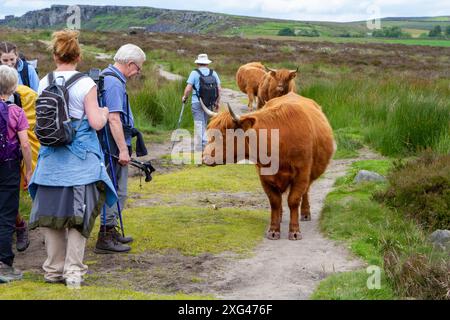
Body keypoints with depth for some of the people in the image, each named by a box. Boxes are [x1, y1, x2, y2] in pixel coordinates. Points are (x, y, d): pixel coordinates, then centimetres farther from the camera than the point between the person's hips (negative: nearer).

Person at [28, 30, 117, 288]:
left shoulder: (44, 83, 2)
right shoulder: (85, 83, -10)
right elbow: (96, 123, -12)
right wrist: (104, 112, 8)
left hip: (51, 157, 4)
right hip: (81, 158, -4)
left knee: (52, 209, 12)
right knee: (78, 213, 3)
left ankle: (54, 269, 20)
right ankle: (73, 271, 1)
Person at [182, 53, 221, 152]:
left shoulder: (194, 73, -5)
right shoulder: (213, 73, 5)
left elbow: (188, 89, -10)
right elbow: (219, 89, 3)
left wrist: (185, 97, 8)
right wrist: (217, 102, 13)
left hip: (197, 102, -3)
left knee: (199, 124, 0)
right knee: (205, 124, 16)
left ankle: (199, 149, 1)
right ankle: (205, 143, 9)